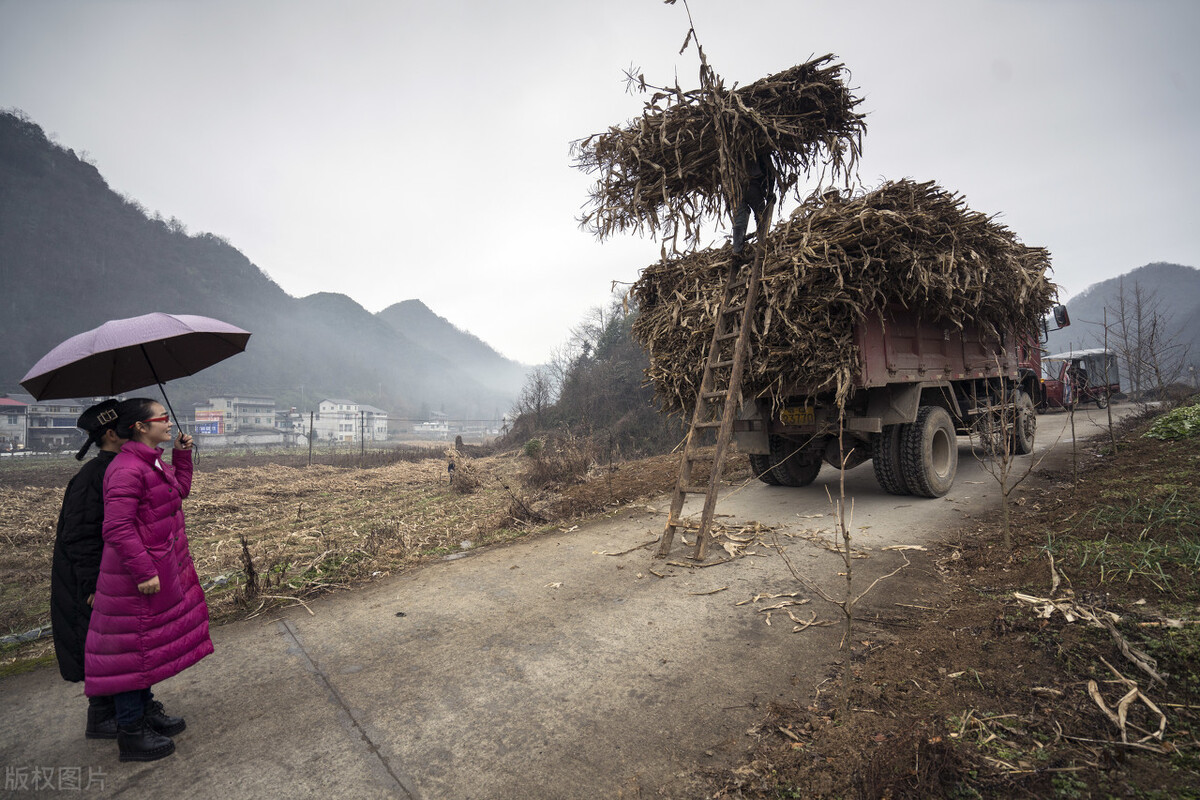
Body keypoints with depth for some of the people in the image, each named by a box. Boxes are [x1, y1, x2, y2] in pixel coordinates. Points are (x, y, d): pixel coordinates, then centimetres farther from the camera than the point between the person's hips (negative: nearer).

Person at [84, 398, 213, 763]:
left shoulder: (153, 463, 8)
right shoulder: (127, 469, -23)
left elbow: (180, 490, 23)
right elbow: (117, 528, -25)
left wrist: (182, 453, 11)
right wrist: (144, 571, -24)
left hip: (161, 566, 10)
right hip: (136, 575, -10)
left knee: (151, 642, 22)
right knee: (133, 646, 4)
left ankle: (146, 709, 39)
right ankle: (131, 734, 19)